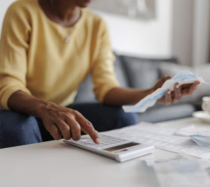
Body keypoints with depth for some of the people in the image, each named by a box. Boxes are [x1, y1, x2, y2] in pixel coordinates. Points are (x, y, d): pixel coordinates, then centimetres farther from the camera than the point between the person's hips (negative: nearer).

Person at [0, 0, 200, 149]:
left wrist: (150, 94, -30)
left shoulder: (98, 25, -3)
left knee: (125, 118, -18)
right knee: (17, 127, -36)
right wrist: (46, 108, -45)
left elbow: (106, 87, -11)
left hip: (62, 112, 3)